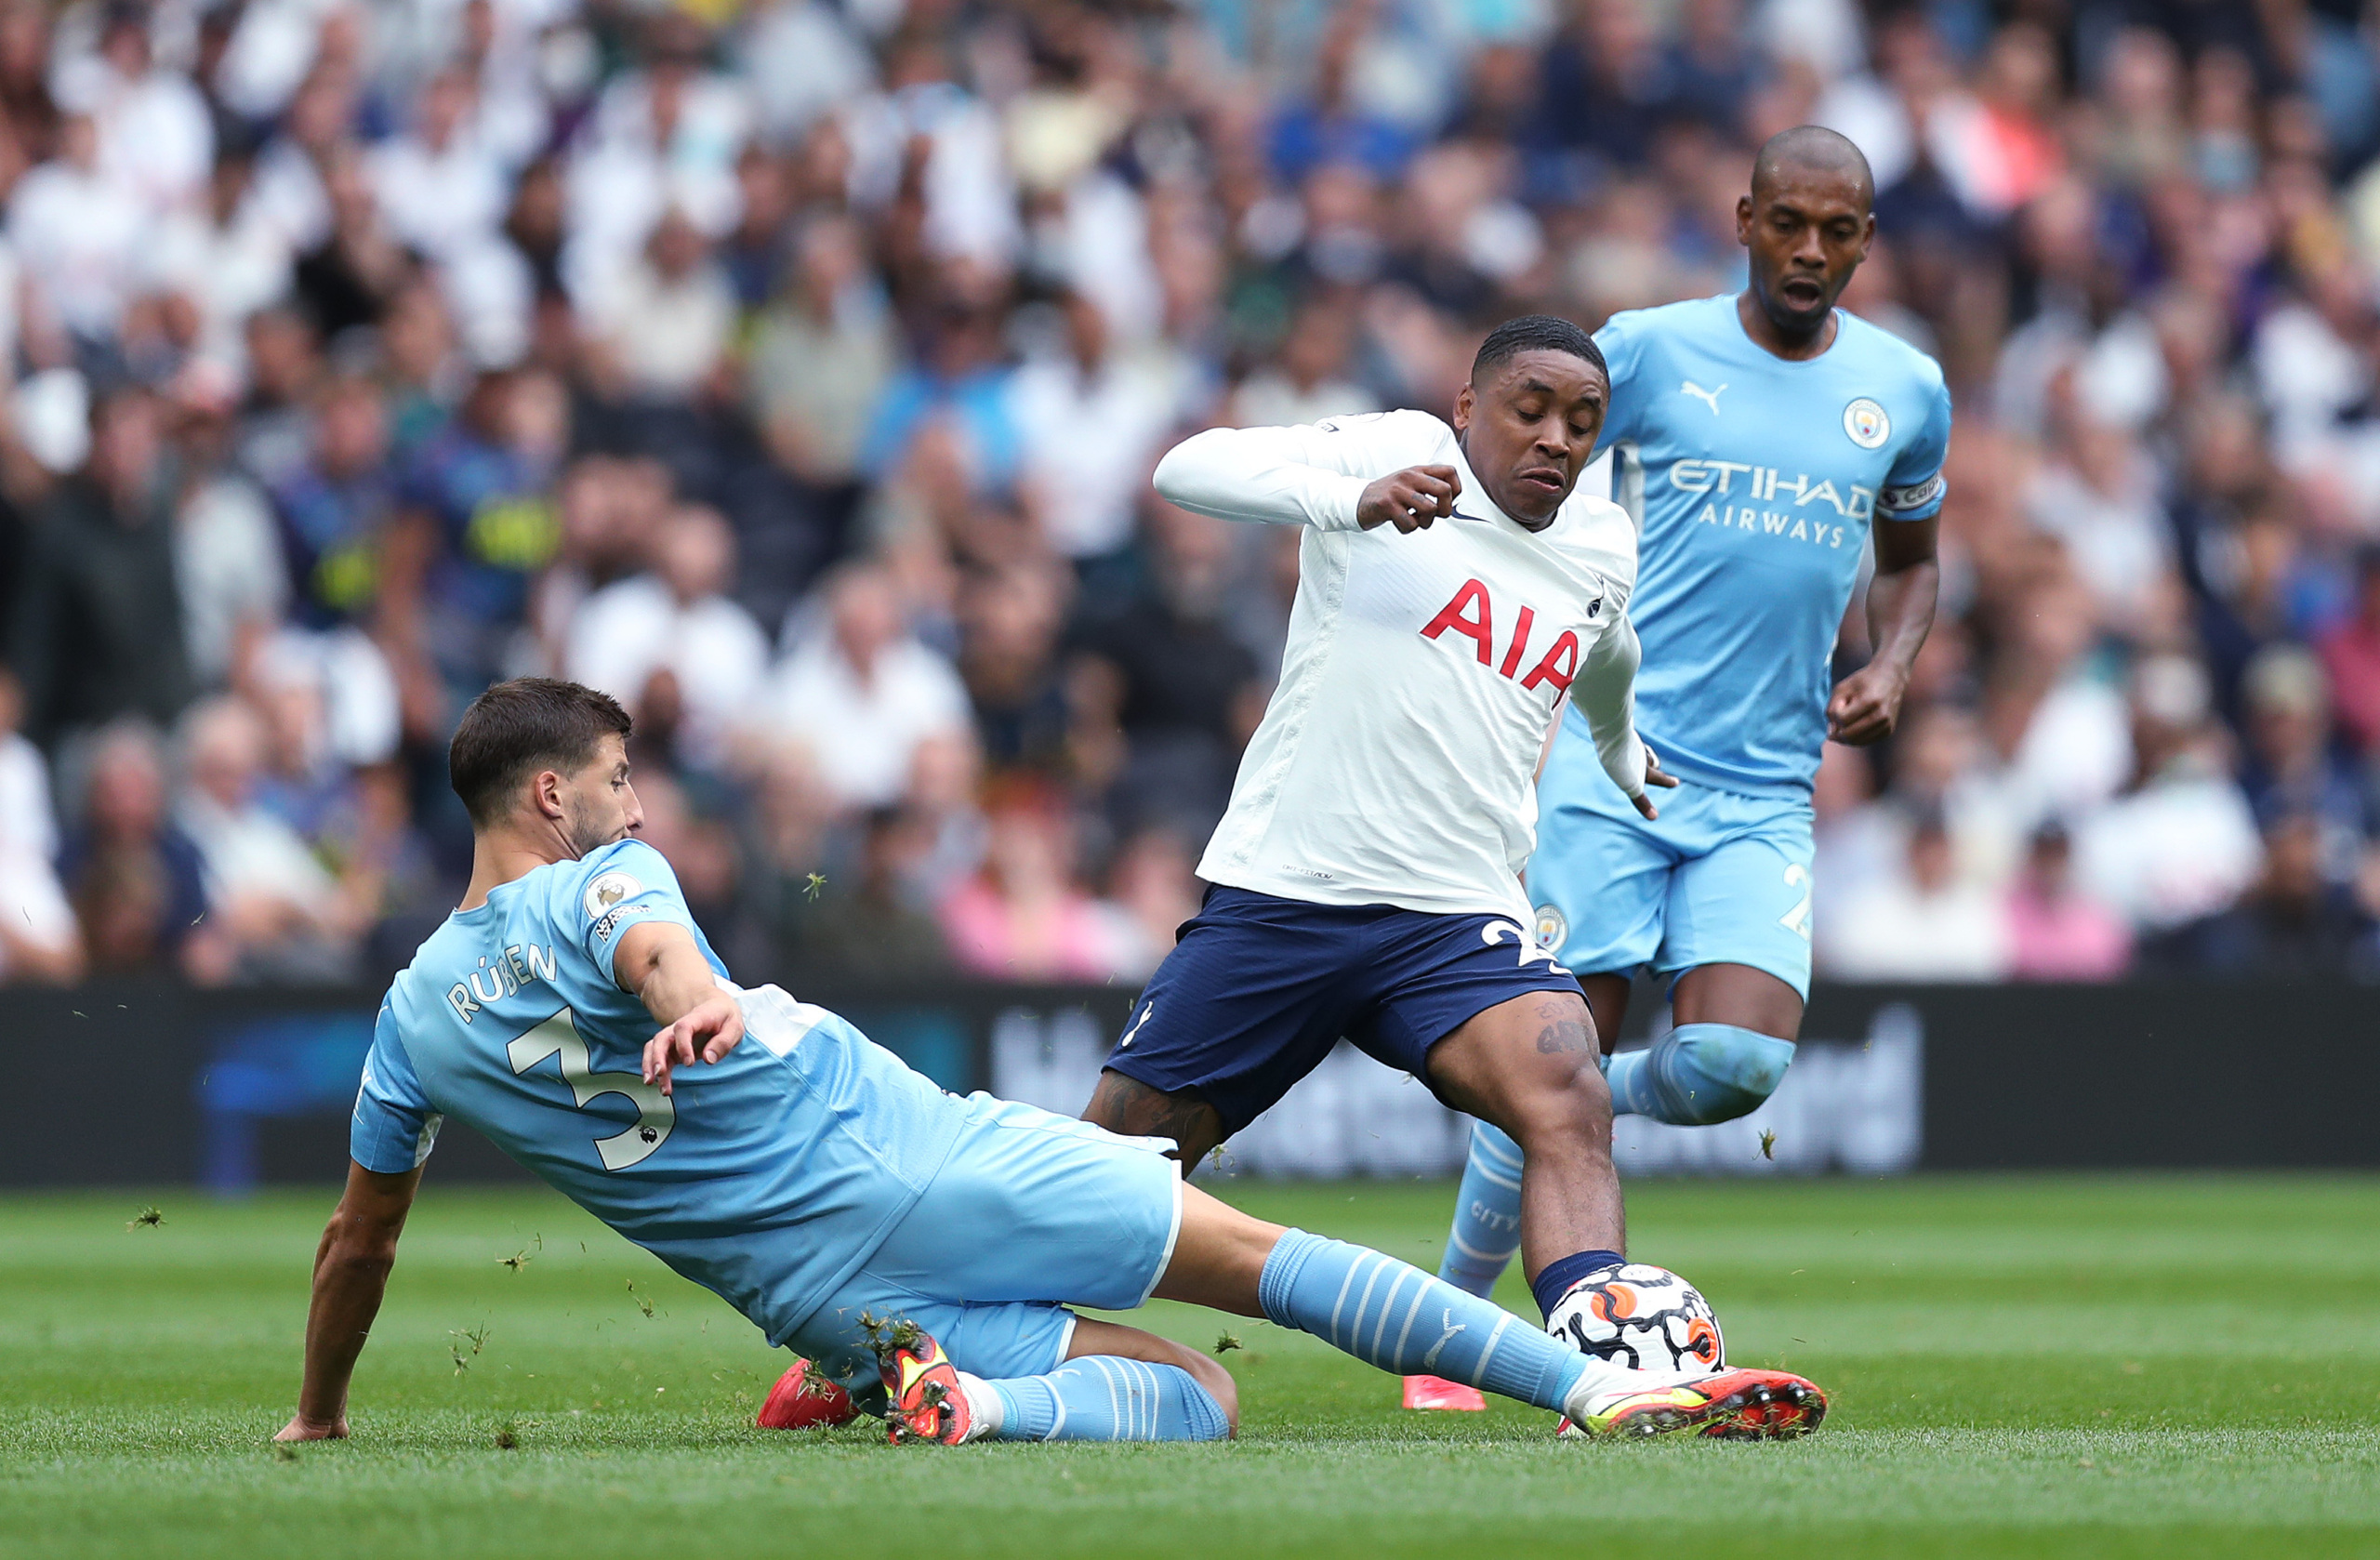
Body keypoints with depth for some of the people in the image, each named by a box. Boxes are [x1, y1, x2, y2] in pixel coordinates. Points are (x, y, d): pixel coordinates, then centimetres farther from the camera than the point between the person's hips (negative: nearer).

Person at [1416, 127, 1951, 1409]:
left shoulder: (1905, 391, 10)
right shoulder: (1649, 351, 0)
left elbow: (1910, 560, 26)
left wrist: (1890, 668, 6)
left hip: (1766, 795, 3)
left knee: (1737, 1061, -17)